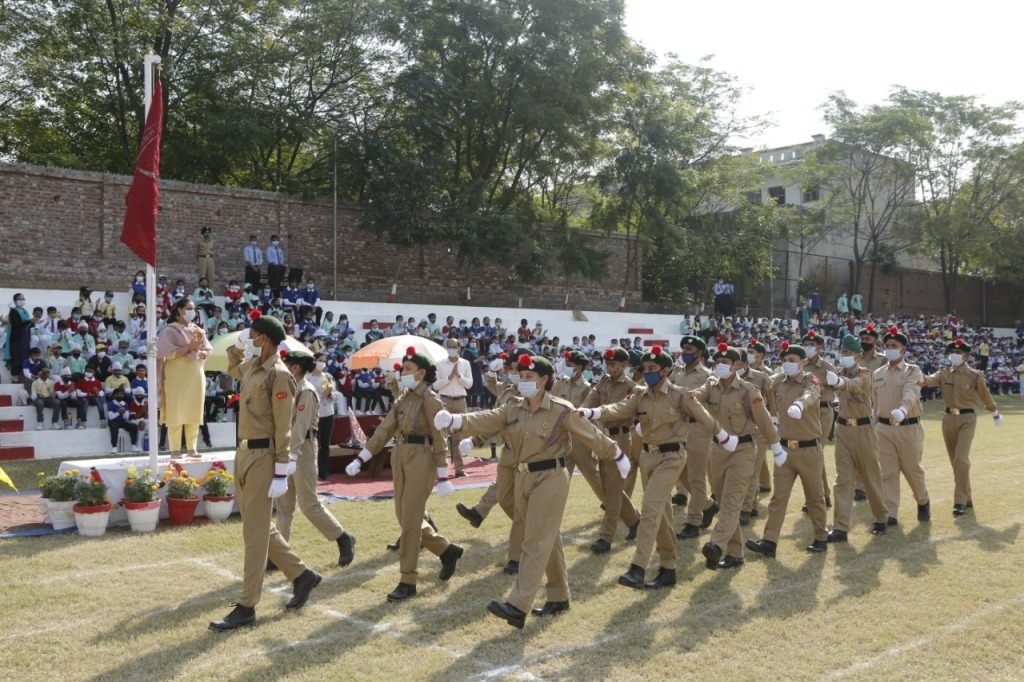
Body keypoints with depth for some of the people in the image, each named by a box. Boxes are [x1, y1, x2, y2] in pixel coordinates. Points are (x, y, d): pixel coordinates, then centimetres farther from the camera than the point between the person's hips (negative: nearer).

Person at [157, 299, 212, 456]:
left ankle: (192, 448, 8)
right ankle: (176, 450, -2)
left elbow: (207, 351, 12)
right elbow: (168, 353, -13)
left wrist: (200, 352, -10)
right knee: (176, 413, -4)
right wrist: (189, 347, -19)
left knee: (194, 414, 3)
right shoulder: (169, 330, -2)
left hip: (195, 376, 5)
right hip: (177, 377, -5)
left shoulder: (198, 330, 14)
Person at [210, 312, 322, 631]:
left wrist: (281, 473, -18)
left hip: (263, 457, -9)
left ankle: (246, 607, 4)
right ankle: (301, 574, 29)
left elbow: (283, 429, -17)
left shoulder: (279, 375, -15)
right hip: (244, 453, 9)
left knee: (255, 532, -3)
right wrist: (238, 344, 19)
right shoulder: (250, 366, 11)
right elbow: (232, 368, 38)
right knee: (261, 527, 15)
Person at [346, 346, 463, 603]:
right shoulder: (403, 398, 11)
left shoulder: (430, 400, -10)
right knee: (404, 516, 13)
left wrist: (442, 477, -14)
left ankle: (408, 581, 5)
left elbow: (439, 440, -12)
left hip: (420, 458, -8)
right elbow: (384, 429, 8)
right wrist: (360, 459, 1)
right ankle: (447, 550, 30)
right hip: (400, 457, 8)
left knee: (410, 520, -5)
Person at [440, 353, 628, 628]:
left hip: (550, 478, -6)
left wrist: (618, 456, 8)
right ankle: (559, 597, 29)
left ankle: (518, 607, -12)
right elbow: (485, 421, -11)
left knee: (536, 542, -8)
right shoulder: (512, 408, 4)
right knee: (549, 539, 16)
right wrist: (456, 420, -29)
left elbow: (592, 436, -1)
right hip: (523, 478, 6)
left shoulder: (561, 410, -10)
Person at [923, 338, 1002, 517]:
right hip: (948, 418, 4)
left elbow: (986, 395, 8)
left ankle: (960, 502, -11)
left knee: (961, 458, -16)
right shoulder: (944, 373, 2)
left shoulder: (975, 376, -5)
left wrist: (995, 413, 22)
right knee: (955, 460, 12)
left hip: (967, 419, -4)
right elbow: (931, 379, -18)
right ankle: (967, 498, 26)